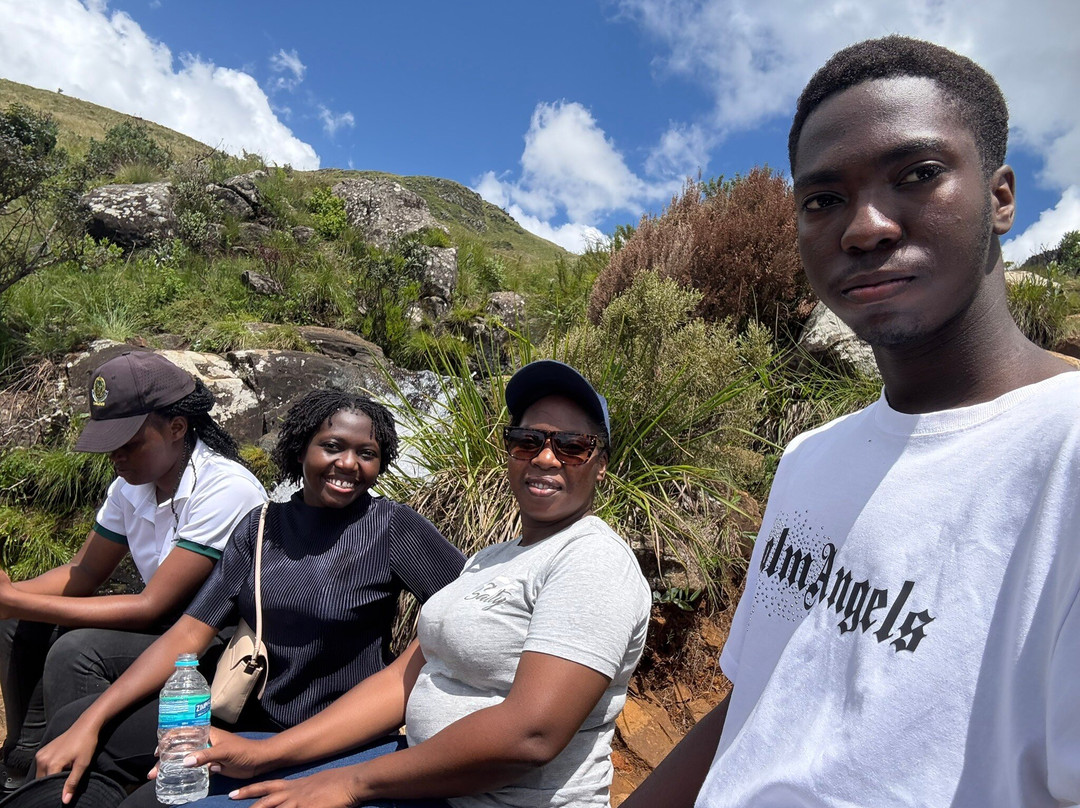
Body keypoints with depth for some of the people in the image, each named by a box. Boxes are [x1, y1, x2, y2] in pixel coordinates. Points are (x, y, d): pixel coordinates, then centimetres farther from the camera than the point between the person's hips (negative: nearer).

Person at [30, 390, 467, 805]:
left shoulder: (394, 527, -13)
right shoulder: (262, 525, 1)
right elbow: (188, 635, -1)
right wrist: (89, 723, -10)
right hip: (251, 716, 5)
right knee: (70, 727, -1)